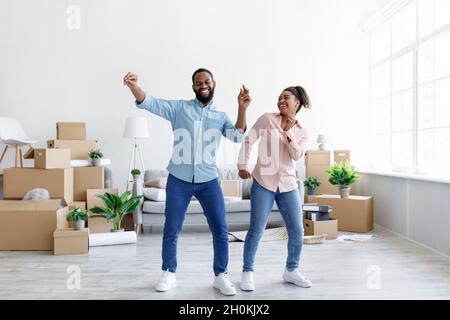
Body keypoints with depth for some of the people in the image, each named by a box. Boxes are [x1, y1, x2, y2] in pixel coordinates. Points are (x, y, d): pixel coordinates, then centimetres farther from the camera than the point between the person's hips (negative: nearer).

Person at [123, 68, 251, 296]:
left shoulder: (221, 116, 10)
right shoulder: (179, 107, 2)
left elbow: (238, 137, -4)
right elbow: (148, 103, -7)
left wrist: (242, 108, -16)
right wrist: (133, 86, -26)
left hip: (209, 181, 2)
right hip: (179, 180, -1)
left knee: (220, 230, 3)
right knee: (171, 230, 9)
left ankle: (221, 276, 21)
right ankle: (169, 274, 29)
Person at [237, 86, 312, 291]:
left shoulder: (301, 132, 9)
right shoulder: (267, 119, 1)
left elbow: (297, 155, -5)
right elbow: (248, 141, -1)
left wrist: (288, 130, -11)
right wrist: (242, 165, -9)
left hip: (288, 185, 4)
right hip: (263, 182, -3)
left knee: (297, 231, 4)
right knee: (256, 230, -3)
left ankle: (291, 270, 25)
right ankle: (247, 272, 15)